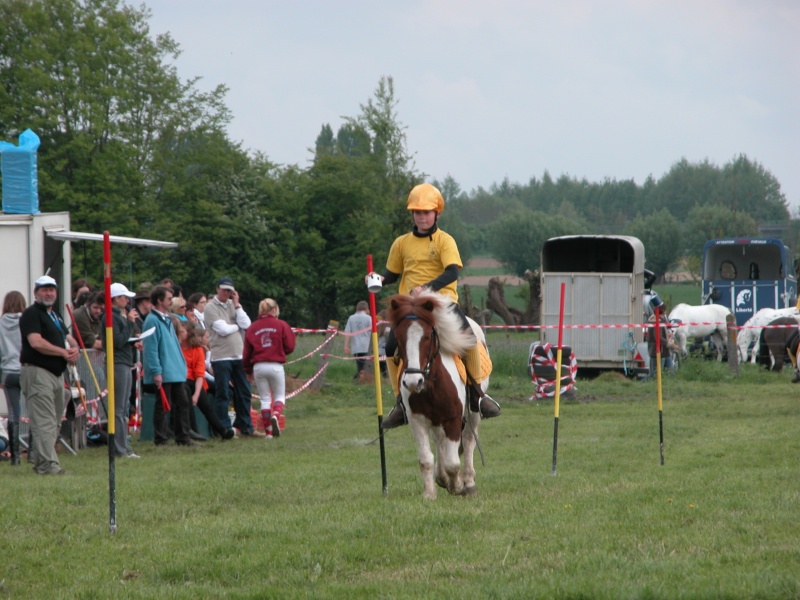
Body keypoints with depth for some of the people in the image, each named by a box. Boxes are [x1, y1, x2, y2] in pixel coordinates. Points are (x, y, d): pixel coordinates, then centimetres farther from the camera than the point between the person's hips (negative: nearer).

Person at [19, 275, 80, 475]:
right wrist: (63, 352, -13)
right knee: (44, 421, -13)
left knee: (54, 422, 10)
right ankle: (48, 464, -17)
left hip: (57, 373, 9)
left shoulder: (56, 315, 22)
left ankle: (40, 461, 17)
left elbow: (68, 338, 25)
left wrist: (74, 349, 0)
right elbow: (36, 342, -18)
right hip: (37, 371, -9)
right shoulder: (31, 314, -6)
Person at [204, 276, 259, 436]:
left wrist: (237, 305, -2)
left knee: (244, 392, 9)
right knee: (223, 395, -3)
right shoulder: (210, 308, -5)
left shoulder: (233, 305, 13)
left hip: (238, 356, 6)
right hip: (221, 357, -6)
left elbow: (246, 324, 0)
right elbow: (223, 329, -14)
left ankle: (246, 427, 17)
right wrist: (238, 326, 3)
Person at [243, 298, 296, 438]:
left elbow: (246, 352, 8)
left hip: (258, 367, 2)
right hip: (276, 366, -2)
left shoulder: (252, 328, 6)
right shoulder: (281, 325, -2)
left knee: (265, 399, 10)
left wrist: (248, 371, 20)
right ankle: (276, 415, -20)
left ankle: (268, 431, 6)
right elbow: (290, 347, -2)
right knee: (280, 396, 11)